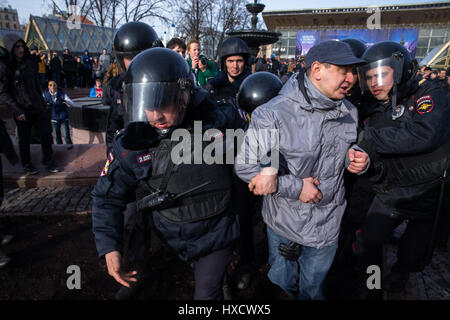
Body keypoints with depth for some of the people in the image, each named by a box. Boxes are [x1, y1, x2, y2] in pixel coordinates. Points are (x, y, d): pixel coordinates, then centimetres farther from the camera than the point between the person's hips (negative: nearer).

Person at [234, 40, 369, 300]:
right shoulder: (274, 114, -24)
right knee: (283, 283, 22)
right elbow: (244, 166, -23)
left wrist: (356, 156, -8)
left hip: (328, 224, 5)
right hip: (284, 223, -4)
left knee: (313, 288, 26)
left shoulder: (348, 112, -2)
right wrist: (294, 187, -24)